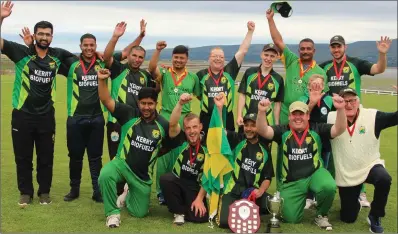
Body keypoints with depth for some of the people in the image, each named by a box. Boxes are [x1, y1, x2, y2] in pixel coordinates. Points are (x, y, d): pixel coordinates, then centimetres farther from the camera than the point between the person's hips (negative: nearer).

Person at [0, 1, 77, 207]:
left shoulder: (57, 55, 1)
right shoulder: (22, 53, -8)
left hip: (46, 116, 2)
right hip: (22, 115, -2)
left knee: (46, 157, 11)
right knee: (23, 157, 10)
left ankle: (44, 191, 27)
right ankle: (26, 192, 25)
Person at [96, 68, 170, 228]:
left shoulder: (163, 125, -3)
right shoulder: (129, 115, -9)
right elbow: (106, 101, -17)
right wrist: (102, 80, -28)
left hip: (143, 175, 2)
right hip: (121, 164, -2)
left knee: (140, 213, 11)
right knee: (105, 175, -38)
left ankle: (129, 194, 48)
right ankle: (113, 213, -14)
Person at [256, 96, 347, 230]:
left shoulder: (317, 129, 0)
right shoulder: (283, 131, 0)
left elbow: (339, 129, -12)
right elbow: (263, 131, -14)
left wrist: (340, 109, -31)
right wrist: (262, 112, -34)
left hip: (315, 174, -1)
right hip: (291, 182, 1)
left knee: (329, 187, -35)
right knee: (291, 218, -3)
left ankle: (321, 215, -2)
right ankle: (304, 197, 33)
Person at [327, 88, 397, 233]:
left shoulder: (373, 116, -11)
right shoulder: (332, 118, -7)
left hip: (370, 166, -1)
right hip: (346, 175, 1)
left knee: (384, 179, -38)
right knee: (348, 218, 8)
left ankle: (375, 217, -10)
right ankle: (354, 203, 49)